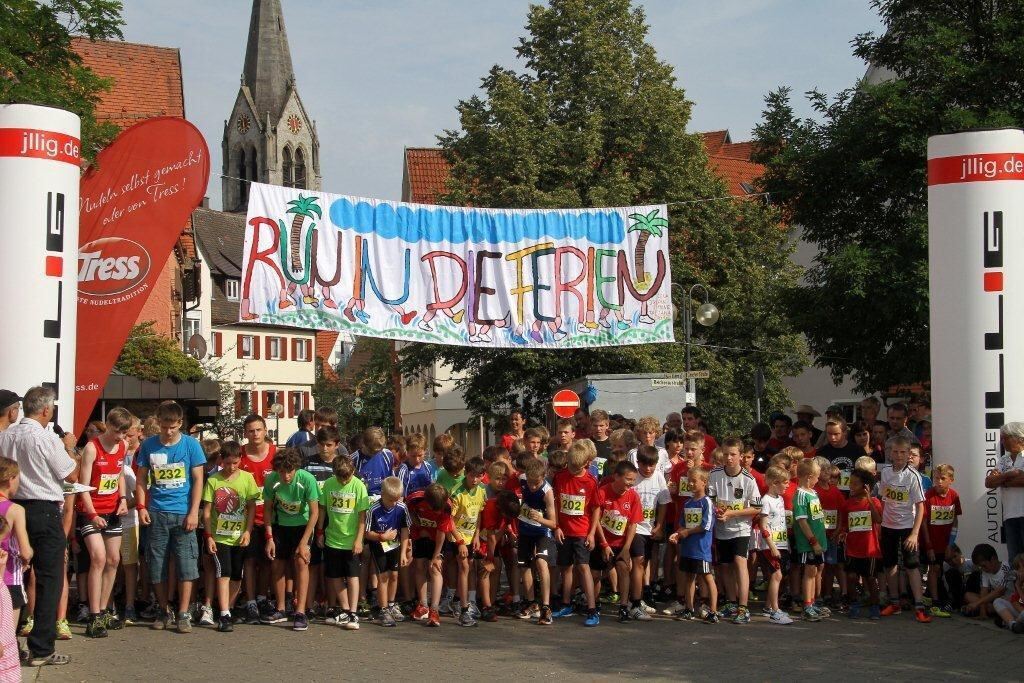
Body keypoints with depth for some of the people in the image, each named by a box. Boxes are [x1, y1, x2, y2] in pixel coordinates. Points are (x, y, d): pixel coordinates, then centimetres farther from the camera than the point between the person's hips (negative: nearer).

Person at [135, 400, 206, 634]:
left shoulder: (191, 445, 0)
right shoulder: (149, 445, 5)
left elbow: (198, 480, 0)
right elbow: (142, 479, 11)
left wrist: (194, 512, -7)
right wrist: (141, 506, -2)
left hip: (183, 514, -2)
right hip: (157, 513, 2)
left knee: (186, 564, -4)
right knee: (157, 566, 6)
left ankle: (183, 614, 3)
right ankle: (164, 612, 19)